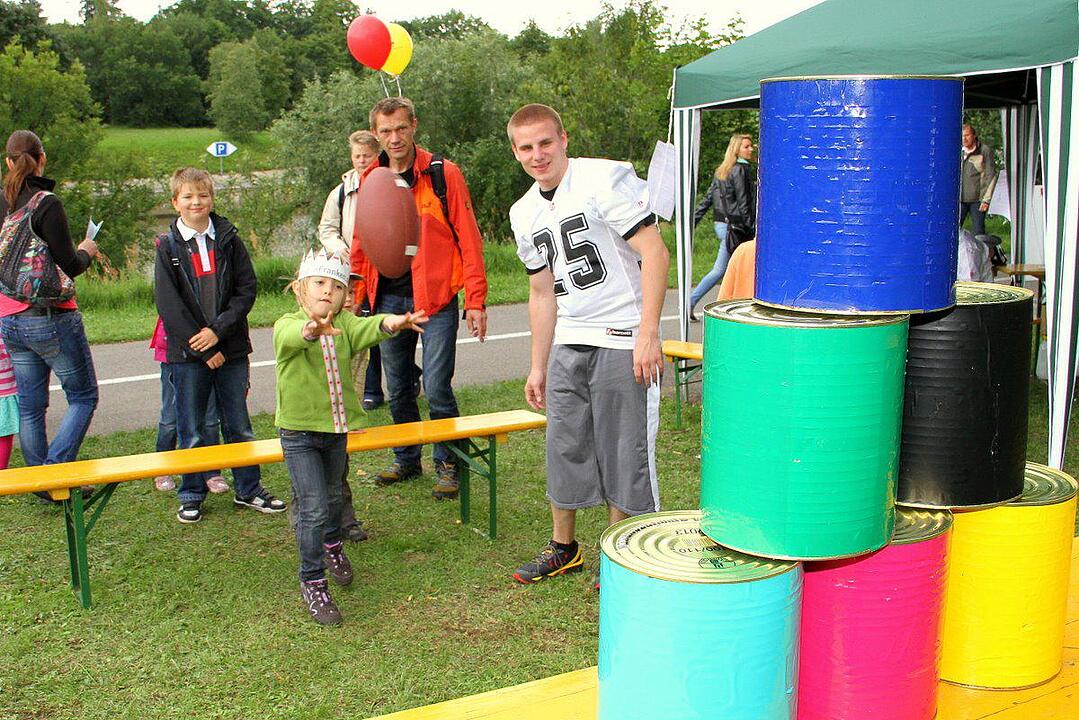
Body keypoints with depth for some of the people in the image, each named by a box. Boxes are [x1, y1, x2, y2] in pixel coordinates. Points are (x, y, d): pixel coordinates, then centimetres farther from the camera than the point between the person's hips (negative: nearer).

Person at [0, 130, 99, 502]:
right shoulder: (47, 204, -15)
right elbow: (68, 267, -16)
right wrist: (86, 251, 5)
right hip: (51, 318, -6)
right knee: (83, 397, 6)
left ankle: (40, 483, 18)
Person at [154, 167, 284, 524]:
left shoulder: (229, 239, 4)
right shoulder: (167, 246, 0)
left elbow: (247, 290, -1)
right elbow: (168, 304, -6)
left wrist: (218, 330, -14)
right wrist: (204, 349, -11)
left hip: (231, 348, 1)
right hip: (188, 351, -1)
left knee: (239, 425, 10)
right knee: (191, 430, 6)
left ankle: (248, 489, 23)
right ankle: (191, 495, 20)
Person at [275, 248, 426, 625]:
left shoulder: (343, 324, -3)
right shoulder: (287, 327, -14)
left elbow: (364, 329, -25)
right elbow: (293, 335, -39)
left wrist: (391, 323, -48)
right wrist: (311, 329, -63)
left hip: (337, 428, 5)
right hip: (298, 431, -4)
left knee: (332, 496, 24)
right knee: (312, 507, -8)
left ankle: (332, 542, 54)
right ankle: (312, 582, 7)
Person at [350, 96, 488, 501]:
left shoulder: (442, 175, -5)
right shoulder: (370, 182, 9)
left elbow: (468, 239, -5)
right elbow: (361, 246, 17)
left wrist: (476, 300, -10)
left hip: (434, 297, -5)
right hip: (388, 299, 5)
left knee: (436, 388, -6)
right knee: (398, 390, 12)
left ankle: (447, 466, 11)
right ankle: (406, 460, 29)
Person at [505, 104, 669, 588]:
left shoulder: (604, 180, -11)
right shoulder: (525, 213, 11)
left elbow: (654, 251, -14)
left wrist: (647, 333, -20)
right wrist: (538, 367, 18)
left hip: (623, 342, -7)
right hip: (568, 344, 7)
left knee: (625, 450, 0)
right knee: (563, 446, 13)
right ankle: (563, 549, 31)